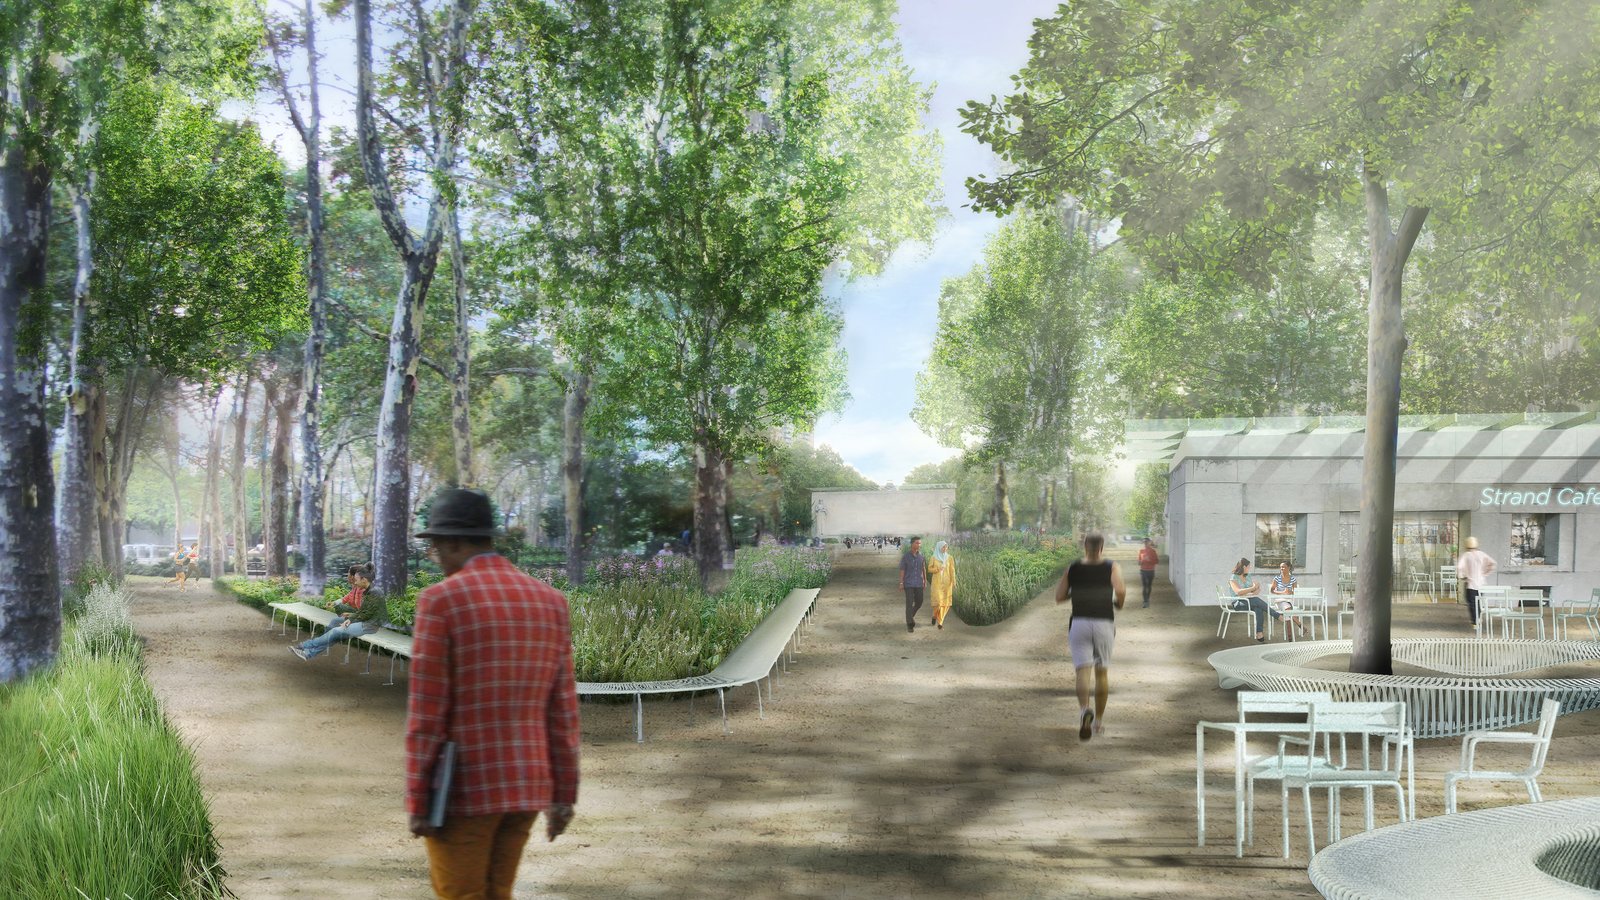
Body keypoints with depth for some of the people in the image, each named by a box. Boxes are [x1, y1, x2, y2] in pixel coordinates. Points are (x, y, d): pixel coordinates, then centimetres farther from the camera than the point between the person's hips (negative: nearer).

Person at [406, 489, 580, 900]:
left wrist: (417, 802, -8)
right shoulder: (549, 600, 4)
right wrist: (564, 793, 10)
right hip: (526, 784, 6)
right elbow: (563, 709, 5)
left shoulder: (441, 600, -13)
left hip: (461, 788, -6)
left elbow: (426, 713, -13)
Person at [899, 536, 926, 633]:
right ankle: (910, 624, 1)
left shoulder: (921, 555, 1)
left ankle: (911, 615, 38)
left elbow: (923, 569, 9)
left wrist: (925, 582, 9)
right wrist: (901, 583, -9)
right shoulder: (905, 556, -10)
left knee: (919, 603, 8)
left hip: (918, 583, 4)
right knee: (909, 603, -7)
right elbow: (902, 570, -6)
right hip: (908, 583, -4)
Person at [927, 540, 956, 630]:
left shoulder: (949, 558, 2)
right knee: (938, 601, -12)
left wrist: (953, 582, -8)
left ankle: (940, 621, 13)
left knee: (945, 602, -1)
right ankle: (935, 616, 15)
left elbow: (952, 571, 1)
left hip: (946, 583, 2)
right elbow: (929, 569, 2)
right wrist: (937, 569, -17)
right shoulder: (933, 558, -1)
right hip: (936, 582, -2)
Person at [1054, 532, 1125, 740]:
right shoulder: (1112, 567, 0)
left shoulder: (1073, 569, 3)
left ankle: (1084, 710, -35)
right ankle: (1099, 720, 21)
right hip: (1104, 623, 0)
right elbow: (1120, 591, -16)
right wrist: (1119, 603, 5)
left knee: (1083, 671, -7)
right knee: (1102, 672, 15)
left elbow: (1059, 596, 2)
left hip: (1079, 623, 0)